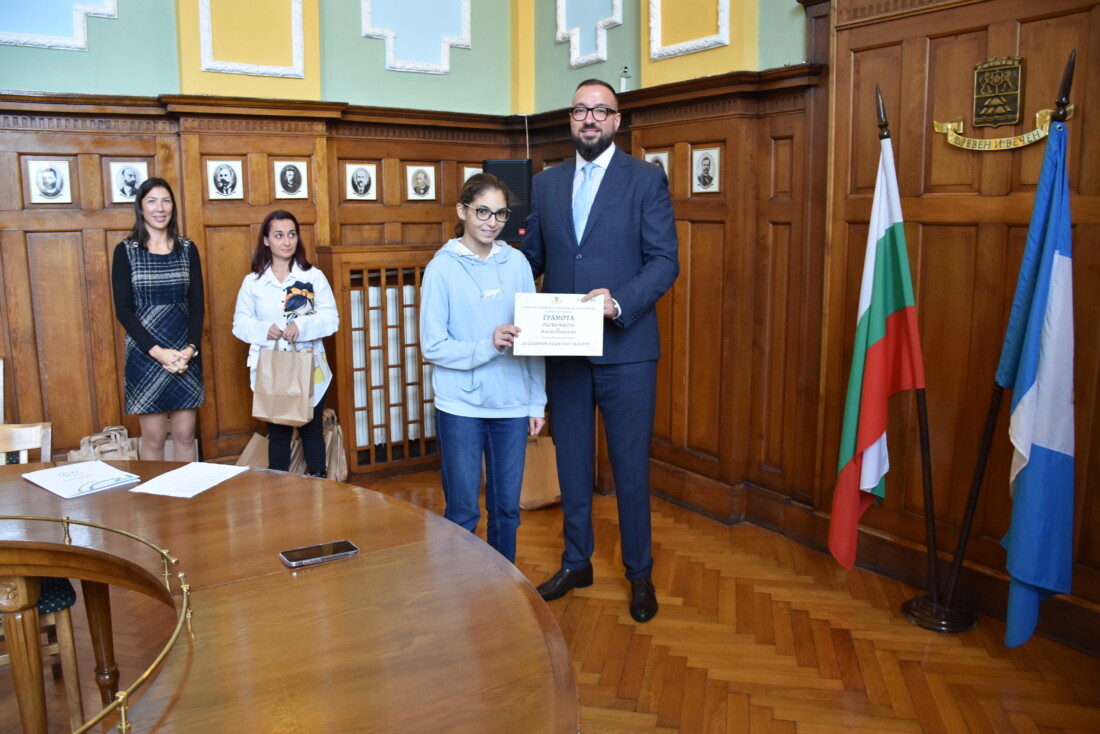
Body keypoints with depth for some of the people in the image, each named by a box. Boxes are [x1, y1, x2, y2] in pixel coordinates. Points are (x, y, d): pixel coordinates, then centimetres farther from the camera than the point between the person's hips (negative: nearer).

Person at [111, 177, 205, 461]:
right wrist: (157, 351, -15)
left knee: (185, 434, 6)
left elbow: (197, 304, 4)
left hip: (185, 354, 2)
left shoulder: (188, 249, 6)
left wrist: (190, 348, -10)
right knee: (154, 437, 3)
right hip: (145, 355, -2)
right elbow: (123, 310, -5)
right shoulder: (126, 250, -1)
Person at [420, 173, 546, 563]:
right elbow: (433, 346, -9)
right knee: (463, 512, 6)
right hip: (461, 406, -3)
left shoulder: (516, 262, 4)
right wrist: (487, 346, -22)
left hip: (512, 403, 3)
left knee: (507, 508, 14)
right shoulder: (442, 268, -5)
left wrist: (537, 401, 5)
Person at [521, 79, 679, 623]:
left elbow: (665, 261, -8)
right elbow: (533, 256, 12)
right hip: (563, 348, 4)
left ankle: (639, 574, 23)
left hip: (624, 348, -4)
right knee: (571, 460, 15)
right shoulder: (546, 183, 11)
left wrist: (620, 302, -22)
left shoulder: (647, 180, -2)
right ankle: (576, 562, 33)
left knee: (630, 466, 6)